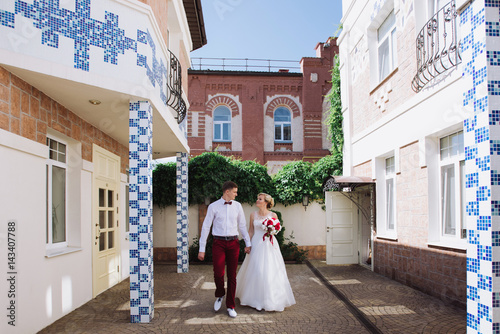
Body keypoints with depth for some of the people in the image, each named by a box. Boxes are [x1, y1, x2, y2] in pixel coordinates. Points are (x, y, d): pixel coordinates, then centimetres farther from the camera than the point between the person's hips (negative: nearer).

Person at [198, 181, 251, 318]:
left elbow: (242, 225, 14)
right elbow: (206, 227, -1)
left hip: (233, 243, 3)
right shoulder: (213, 206, -2)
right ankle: (219, 295, 24)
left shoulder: (237, 206, 7)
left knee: (232, 276, 6)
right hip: (219, 243, -2)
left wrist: (248, 243, 14)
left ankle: (230, 306, 19)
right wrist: (202, 249, -3)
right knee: (218, 273, -10)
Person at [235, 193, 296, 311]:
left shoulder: (273, 215, -2)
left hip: (269, 245, -1)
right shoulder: (253, 215, 3)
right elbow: (250, 231, 8)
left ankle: (272, 299, 15)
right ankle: (257, 300, 15)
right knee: (257, 271, 1)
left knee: (270, 271, 0)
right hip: (257, 244, 1)